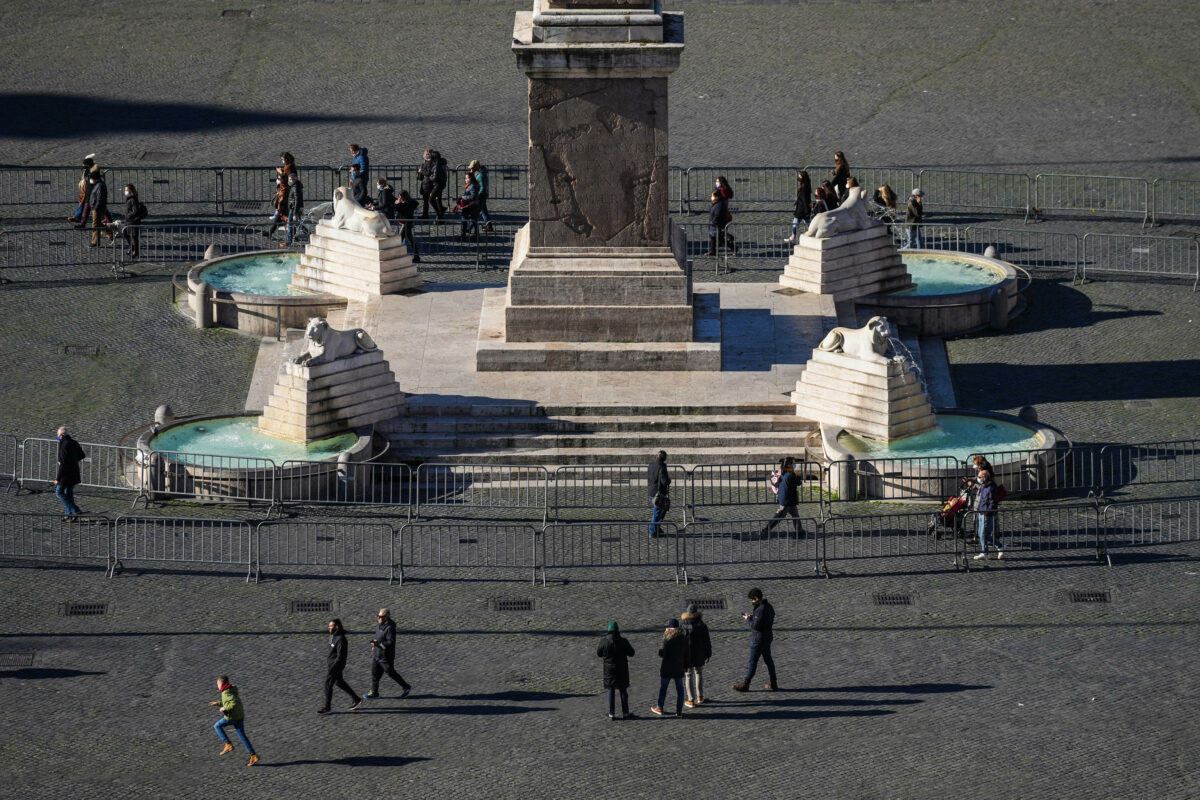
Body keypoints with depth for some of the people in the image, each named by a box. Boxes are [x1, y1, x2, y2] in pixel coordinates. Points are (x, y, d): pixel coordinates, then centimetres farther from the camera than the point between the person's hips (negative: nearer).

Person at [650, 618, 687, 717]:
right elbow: (686, 654, 6)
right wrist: (685, 666, 16)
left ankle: (659, 708, 23)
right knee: (679, 689, 10)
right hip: (679, 668, 4)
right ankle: (679, 711, 11)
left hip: (667, 668, -4)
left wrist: (659, 651, 3)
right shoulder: (683, 639, -1)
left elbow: (663, 654, -18)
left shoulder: (667, 639, -17)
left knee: (663, 687, 12)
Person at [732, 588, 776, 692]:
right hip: (767, 638, 10)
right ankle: (773, 684, 21)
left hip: (758, 640, -10)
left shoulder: (760, 609, -25)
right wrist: (752, 617, 9)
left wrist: (748, 619, -8)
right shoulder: (768, 606, 6)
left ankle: (745, 684, 8)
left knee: (752, 662, 0)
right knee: (768, 660, 16)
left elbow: (755, 625, -26)